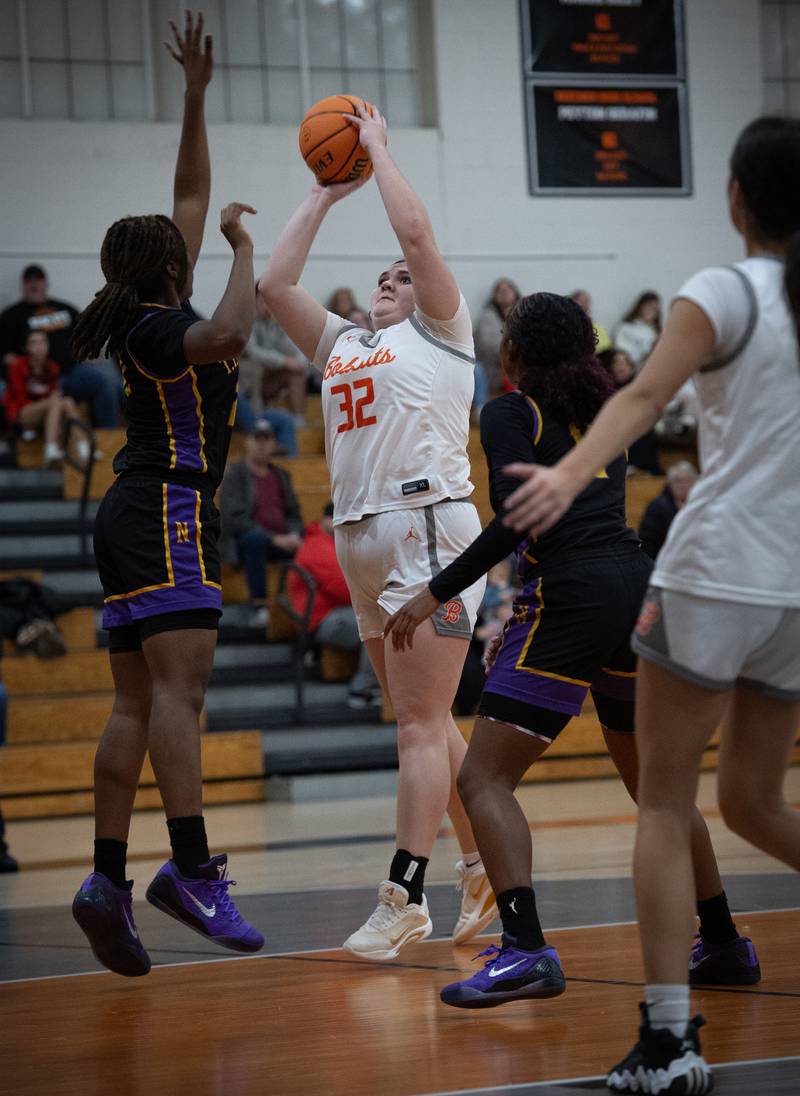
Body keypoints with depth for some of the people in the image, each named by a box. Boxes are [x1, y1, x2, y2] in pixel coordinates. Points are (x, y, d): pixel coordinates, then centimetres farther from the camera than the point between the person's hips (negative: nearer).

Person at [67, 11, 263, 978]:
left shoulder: (153, 315, 16)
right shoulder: (155, 328, -8)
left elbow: (191, 193, 24)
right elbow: (228, 335, -30)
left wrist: (195, 95, 22)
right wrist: (243, 247, -15)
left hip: (135, 514, 10)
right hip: (168, 509, -10)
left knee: (137, 703, 4)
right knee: (177, 690, -18)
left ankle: (107, 878, -1)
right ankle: (190, 869, -26)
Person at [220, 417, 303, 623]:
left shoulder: (281, 475, 19)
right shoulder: (234, 476, 0)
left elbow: (294, 514, 20)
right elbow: (235, 520, -11)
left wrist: (295, 535, -5)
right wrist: (274, 539, -19)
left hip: (282, 542, 5)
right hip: (243, 543, -5)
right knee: (255, 537, -40)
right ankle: (259, 607, -38)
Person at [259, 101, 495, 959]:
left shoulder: (440, 333, 6)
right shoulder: (341, 345, 22)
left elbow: (417, 233, -7)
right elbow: (274, 285, 16)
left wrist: (378, 148, 5)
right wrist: (327, 193, 21)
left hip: (428, 529, -7)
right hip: (362, 539, 7)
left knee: (419, 723, -10)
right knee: (429, 722, 11)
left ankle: (404, 895, -14)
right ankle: (484, 867, 21)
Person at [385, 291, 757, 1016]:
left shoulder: (511, 414, 1)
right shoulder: (602, 414, 21)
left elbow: (520, 515, -13)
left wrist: (438, 592, -11)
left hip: (573, 601, -7)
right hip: (640, 588, 7)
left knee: (484, 778, -6)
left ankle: (525, 948, -24)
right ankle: (724, 944, 24)